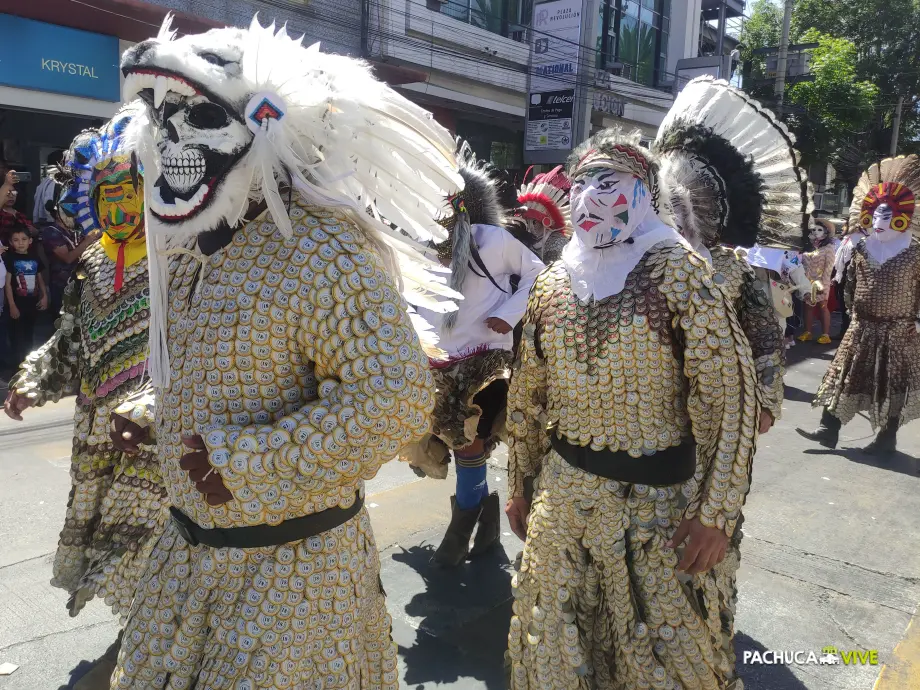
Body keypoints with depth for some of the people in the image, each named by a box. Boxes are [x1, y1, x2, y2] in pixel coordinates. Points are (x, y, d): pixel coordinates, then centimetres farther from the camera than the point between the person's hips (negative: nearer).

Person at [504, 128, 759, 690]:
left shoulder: (677, 270, -11)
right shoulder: (551, 283, 4)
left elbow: (731, 391, -14)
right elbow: (527, 395, 12)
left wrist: (717, 511, -16)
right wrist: (519, 484, 15)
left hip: (654, 502, -4)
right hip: (560, 494, 5)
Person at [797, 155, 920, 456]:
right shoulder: (861, 249, 5)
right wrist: (852, 310, 11)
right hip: (862, 326, 4)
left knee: (893, 385, 6)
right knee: (845, 377, 4)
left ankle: (887, 438, 17)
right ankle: (828, 429, 9)